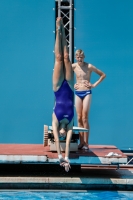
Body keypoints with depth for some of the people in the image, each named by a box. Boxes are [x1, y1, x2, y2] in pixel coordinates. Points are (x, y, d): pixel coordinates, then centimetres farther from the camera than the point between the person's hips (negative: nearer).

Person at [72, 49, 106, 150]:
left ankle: (86, 143, -3)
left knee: (85, 118, -6)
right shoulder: (74, 66, 2)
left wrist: (94, 85, -4)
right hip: (77, 93, 3)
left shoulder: (89, 66, -7)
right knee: (79, 119, 3)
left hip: (87, 93, -3)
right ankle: (81, 142, 7)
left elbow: (103, 75, 0)